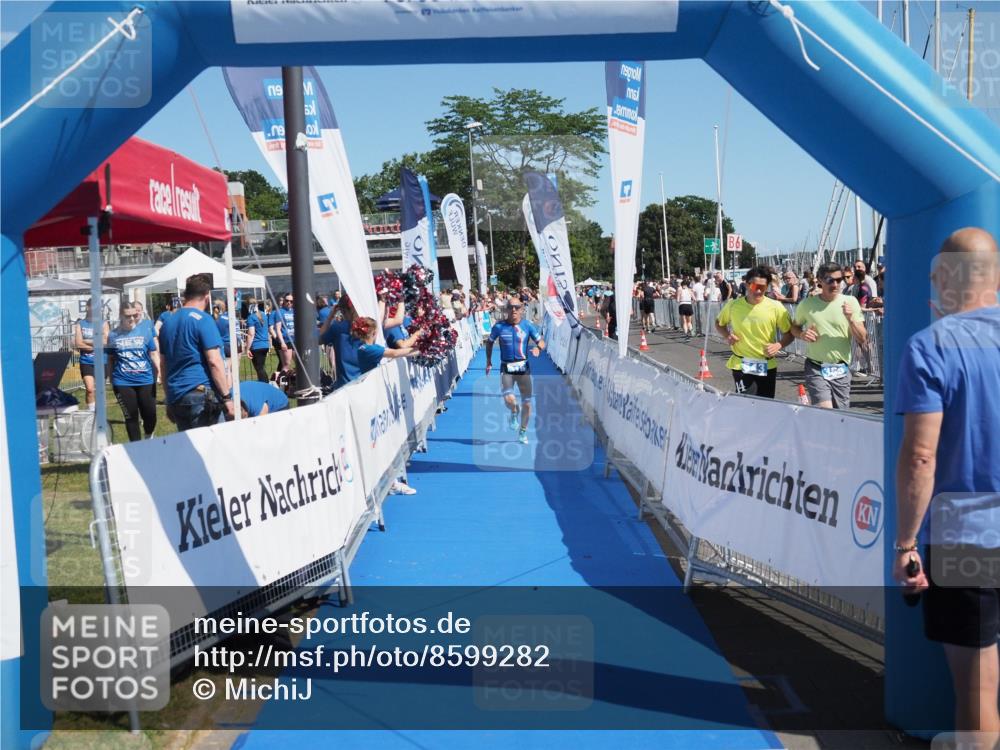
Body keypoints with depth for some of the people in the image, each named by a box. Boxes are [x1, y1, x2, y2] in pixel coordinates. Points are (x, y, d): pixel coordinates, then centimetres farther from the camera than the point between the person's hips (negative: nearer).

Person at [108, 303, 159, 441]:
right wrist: (111, 380, 12)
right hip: (122, 382, 0)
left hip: (146, 380, 0)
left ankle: (149, 438, 33)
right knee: (131, 416, 5)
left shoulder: (145, 330, 0)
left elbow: (153, 353, 3)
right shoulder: (113, 335, 3)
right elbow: (110, 359, 11)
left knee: (150, 414, 4)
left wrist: (160, 371, -6)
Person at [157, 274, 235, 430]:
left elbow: (163, 365, 18)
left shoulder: (167, 322, 14)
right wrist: (227, 397, -10)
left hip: (175, 397, 7)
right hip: (201, 395, -7)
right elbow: (214, 362, -14)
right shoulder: (203, 319, -8)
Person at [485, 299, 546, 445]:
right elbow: (489, 342, 14)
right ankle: (514, 411, 19)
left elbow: (542, 342, 1)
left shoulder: (527, 326, -2)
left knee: (527, 403, 4)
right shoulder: (499, 326, -1)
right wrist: (488, 360, 7)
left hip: (523, 367, 1)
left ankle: (523, 432, 25)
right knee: (509, 400, -19)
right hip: (506, 368, -1)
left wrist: (538, 348, -22)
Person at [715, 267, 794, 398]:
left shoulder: (775, 307, -9)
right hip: (740, 365, -1)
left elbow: (789, 333, 0)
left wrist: (778, 345, -20)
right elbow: (719, 323, 13)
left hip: (767, 366, 1)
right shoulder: (733, 305, -5)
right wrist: (727, 335, -7)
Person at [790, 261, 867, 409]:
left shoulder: (850, 302, 1)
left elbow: (862, 339, -1)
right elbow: (794, 327, 16)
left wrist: (851, 319, -18)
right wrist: (801, 334, -7)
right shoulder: (807, 304, -1)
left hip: (841, 370, 2)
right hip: (816, 369, -2)